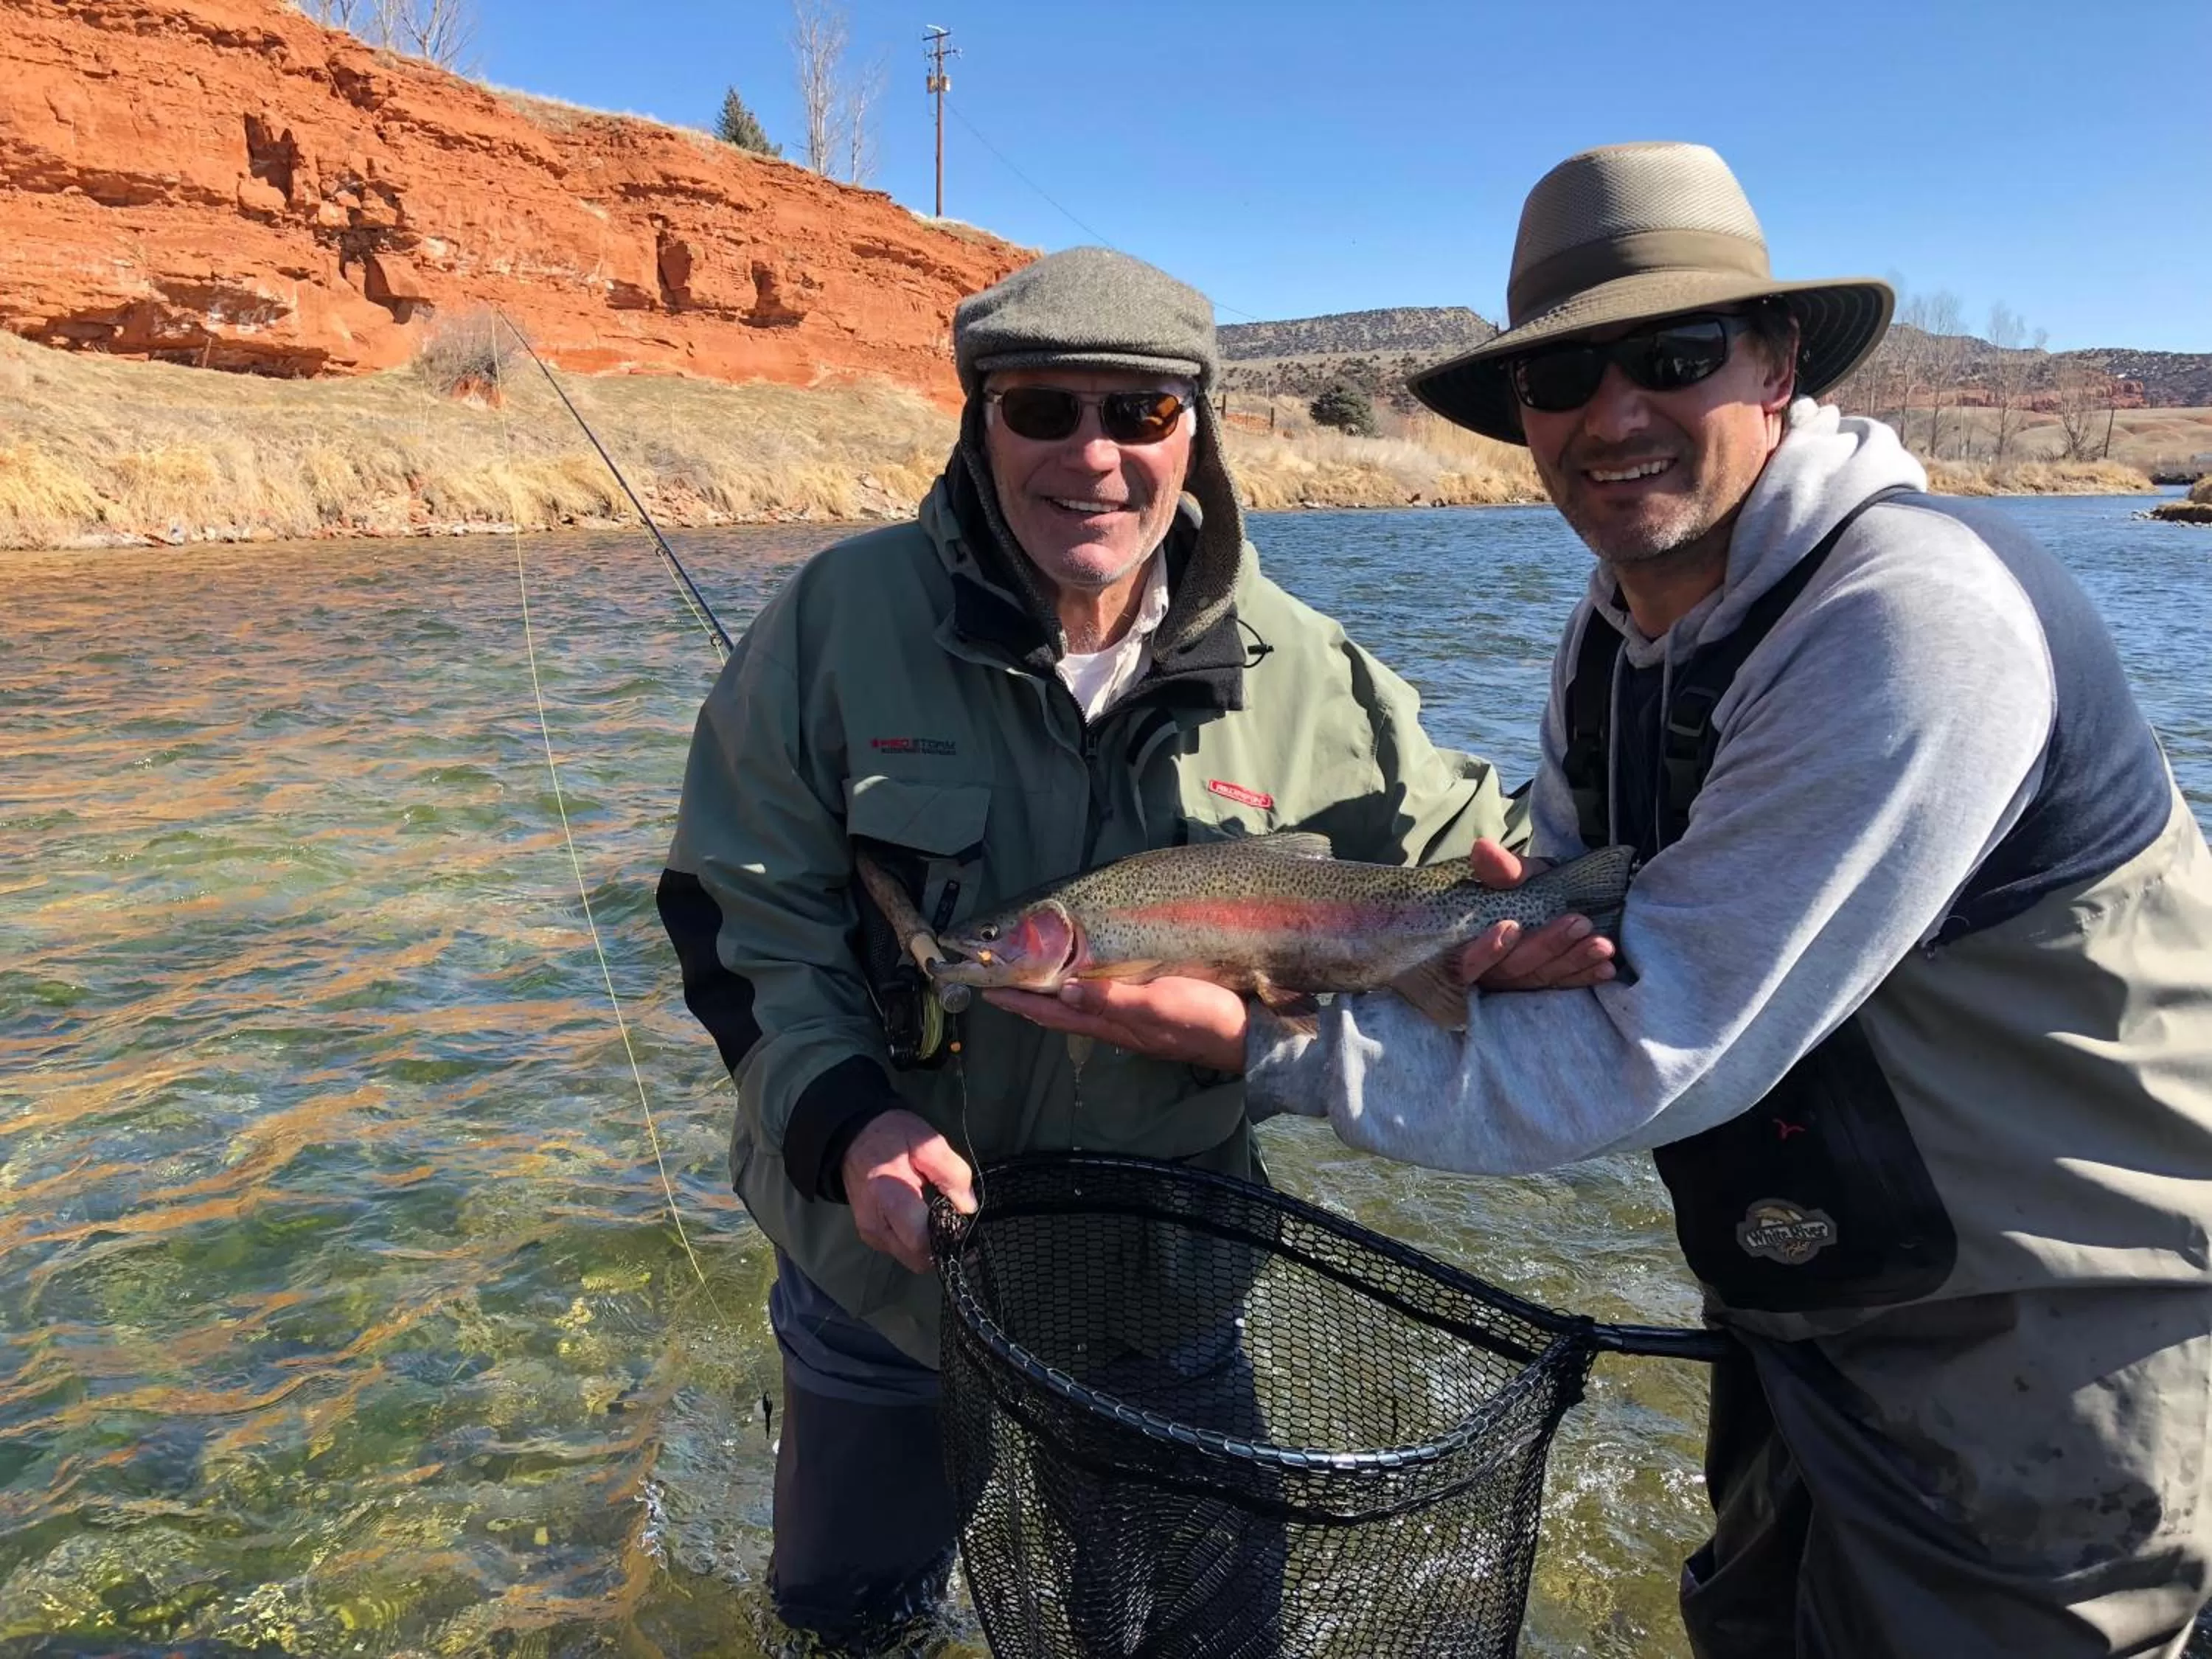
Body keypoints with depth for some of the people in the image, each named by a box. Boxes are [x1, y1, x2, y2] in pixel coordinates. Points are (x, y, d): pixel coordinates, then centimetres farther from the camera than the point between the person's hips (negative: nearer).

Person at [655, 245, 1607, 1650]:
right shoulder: (844, 617, -15)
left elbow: (1456, 847, 0)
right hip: (886, 1243, 0)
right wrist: (844, 1119, -25)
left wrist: (1505, 936, -23)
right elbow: (743, 909, -11)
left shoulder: (1295, 668, -11)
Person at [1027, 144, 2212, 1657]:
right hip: (1820, 1307, 8)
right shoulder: (1617, 631, 0)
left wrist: (1278, 1049, -30)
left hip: (2044, 1357, -8)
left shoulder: (1914, 624, -30)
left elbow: (1663, 1053, -32)